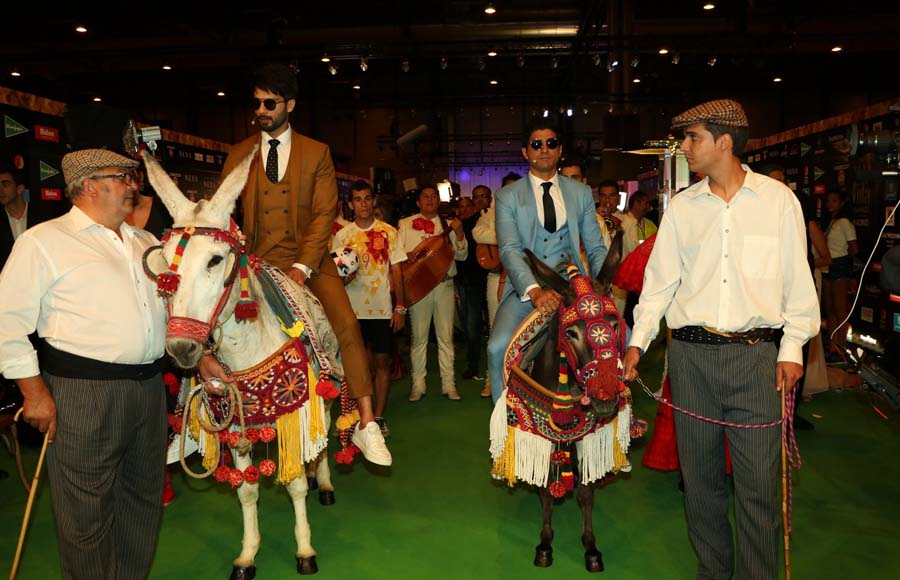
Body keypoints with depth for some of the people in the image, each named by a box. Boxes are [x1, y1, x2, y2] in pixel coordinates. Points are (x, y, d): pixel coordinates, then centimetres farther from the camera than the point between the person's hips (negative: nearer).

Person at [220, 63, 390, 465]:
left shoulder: (317, 153, 8)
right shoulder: (238, 156, 13)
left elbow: (325, 214, -1)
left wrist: (302, 267, -14)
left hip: (309, 262, -2)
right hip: (259, 263, 2)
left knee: (346, 325, -18)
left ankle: (366, 424, -13)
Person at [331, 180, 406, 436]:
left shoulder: (389, 232, 4)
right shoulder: (342, 235, 5)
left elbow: (396, 271, 4)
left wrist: (400, 308, -2)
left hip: (383, 309, 0)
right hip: (352, 309, 0)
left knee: (382, 361, 3)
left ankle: (378, 416, 13)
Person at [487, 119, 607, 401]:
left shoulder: (581, 193, 15)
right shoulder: (507, 196, 6)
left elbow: (596, 248, 11)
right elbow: (509, 249, -8)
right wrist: (534, 291, -26)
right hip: (527, 290, -2)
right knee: (499, 348, -27)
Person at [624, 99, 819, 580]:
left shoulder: (778, 198, 4)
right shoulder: (681, 207, 8)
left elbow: (797, 277, 5)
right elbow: (660, 280, 9)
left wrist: (792, 347, 0)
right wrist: (638, 341, 0)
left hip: (756, 354, -2)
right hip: (691, 354, 2)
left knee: (758, 480, -1)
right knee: (700, 473, 10)